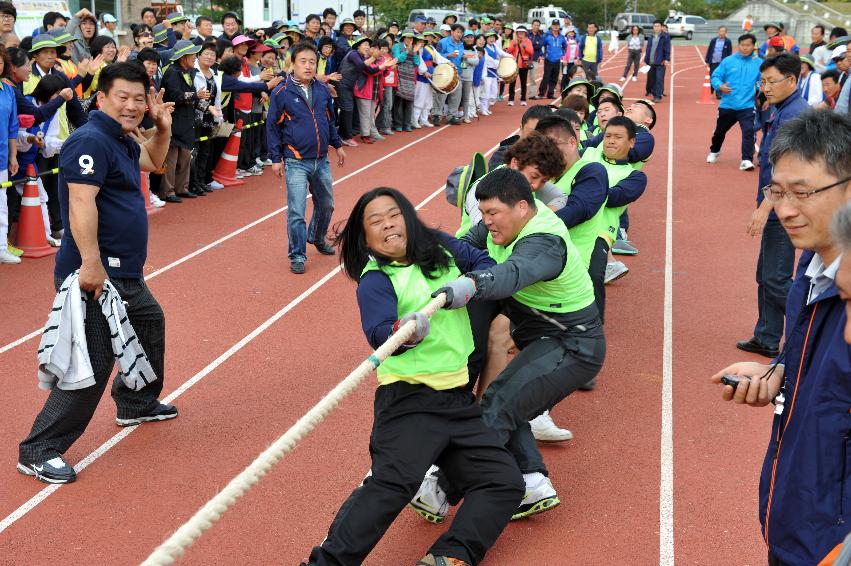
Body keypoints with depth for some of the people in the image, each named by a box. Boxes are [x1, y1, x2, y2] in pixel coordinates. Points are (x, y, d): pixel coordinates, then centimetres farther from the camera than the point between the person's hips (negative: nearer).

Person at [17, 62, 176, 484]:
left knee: (150, 323, 29)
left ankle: (136, 404, 47)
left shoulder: (121, 141, 15)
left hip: (125, 274, 11)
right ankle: (39, 451, -6)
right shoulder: (91, 140, -16)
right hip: (97, 274, -11)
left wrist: (163, 128, 16)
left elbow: (153, 161, 35)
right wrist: (91, 262, -35)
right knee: (93, 362, -14)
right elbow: (81, 203, -27)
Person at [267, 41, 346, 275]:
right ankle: (297, 256, 6)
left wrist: (337, 145, 21)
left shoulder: (323, 90, 4)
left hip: (322, 160, 5)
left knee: (326, 205, 18)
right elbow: (272, 127, -4)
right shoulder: (282, 92, -9)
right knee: (296, 212, -6)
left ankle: (317, 238, 43)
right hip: (296, 162, -5)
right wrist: (276, 158, -6)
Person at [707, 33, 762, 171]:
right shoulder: (728, 61, 0)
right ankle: (714, 151, 46)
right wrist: (719, 86, -18)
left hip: (747, 106, -2)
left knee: (749, 131, -19)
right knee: (720, 131, 19)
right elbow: (715, 76, 2)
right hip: (727, 105, 2)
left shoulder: (759, 63, -1)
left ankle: (746, 160, -16)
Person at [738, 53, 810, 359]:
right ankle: (766, 339, 24)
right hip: (776, 209, 10)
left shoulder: (794, 114, -18)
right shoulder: (781, 111, 13)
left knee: (776, 279, -7)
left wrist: (765, 207, -28)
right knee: (766, 276, 15)